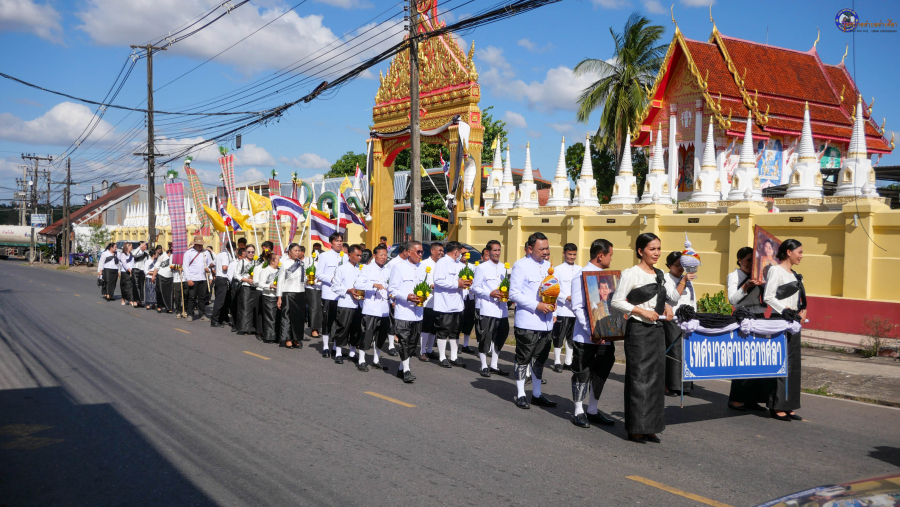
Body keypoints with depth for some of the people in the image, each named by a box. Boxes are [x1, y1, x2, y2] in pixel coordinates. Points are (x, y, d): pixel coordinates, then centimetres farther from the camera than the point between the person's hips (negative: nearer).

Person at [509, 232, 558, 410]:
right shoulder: (521, 266, -9)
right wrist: (537, 305, -18)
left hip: (545, 322, 7)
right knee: (523, 359, 2)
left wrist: (552, 303, 2)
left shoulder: (547, 265, 14)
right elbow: (514, 294, -12)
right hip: (527, 322, -7)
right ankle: (520, 395, 13)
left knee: (540, 360, 13)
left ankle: (536, 394, 23)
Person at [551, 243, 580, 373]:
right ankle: (557, 362, 12)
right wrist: (566, 297, -18)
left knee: (572, 337, 13)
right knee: (559, 337, 2)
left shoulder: (580, 270, 10)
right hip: (562, 310, -5)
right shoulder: (558, 270, -3)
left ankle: (568, 362, 24)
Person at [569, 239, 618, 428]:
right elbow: (577, 308, -15)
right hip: (585, 336, -7)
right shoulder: (581, 277, -10)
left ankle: (593, 411, 24)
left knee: (601, 373, 12)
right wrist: (592, 331, -21)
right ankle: (578, 411, 16)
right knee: (582, 374, 3)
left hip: (606, 336, 7)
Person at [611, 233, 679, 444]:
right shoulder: (631, 274, -7)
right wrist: (642, 311, -17)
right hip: (638, 330, -7)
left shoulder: (660, 275, 13)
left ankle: (650, 427, 16)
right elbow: (617, 301, -11)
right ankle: (636, 428, 4)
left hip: (657, 330, 7)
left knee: (656, 377, 8)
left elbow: (674, 296, 14)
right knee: (639, 377, -4)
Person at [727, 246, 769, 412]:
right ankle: (735, 399, 1)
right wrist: (745, 287, -30)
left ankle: (751, 399, 11)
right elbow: (732, 299, -15)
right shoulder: (734, 276, -2)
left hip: (759, 319, 6)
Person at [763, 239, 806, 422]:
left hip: (793, 322, 9)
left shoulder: (794, 274, 17)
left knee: (793, 364, 9)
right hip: (780, 320, -9)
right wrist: (786, 311, -20)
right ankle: (777, 407, -3)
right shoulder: (776, 270, -8)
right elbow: (768, 297, -16)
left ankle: (788, 406, 15)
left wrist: (801, 311, 4)